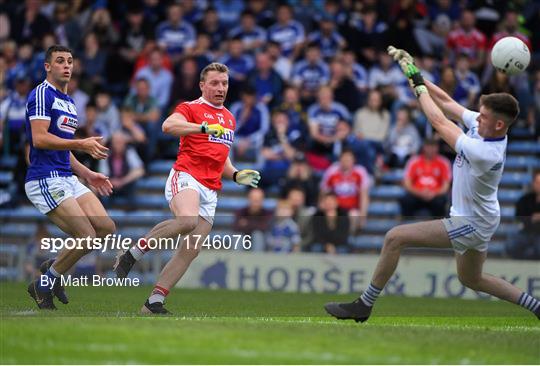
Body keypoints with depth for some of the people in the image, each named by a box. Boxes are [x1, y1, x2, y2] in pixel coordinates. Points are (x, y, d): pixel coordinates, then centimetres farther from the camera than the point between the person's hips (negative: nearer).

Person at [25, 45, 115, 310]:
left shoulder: (68, 102, 21)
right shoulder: (42, 94, -9)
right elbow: (40, 139, -20)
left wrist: (88, 174, 22)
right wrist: (82, 144, -24)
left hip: (67, 178, 9)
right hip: (45, 180, -9)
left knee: (106, 228, -1)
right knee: (86, 235, -15)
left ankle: (54, 271, 12)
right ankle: (43, 285, 2)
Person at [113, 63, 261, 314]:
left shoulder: (229, 118, 26)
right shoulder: (190, 108, 2)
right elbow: (169, 125, -20)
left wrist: (236, 175, 16)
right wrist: (204, 127, -32)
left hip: (210, 191, 7)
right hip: (186, 177, -7)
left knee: (191, 251, -3)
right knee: (187, 220, -37)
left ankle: (153, 303, 1)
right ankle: (134, 253, -19)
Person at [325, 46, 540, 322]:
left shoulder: (486, 153, -33)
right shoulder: (482, 125, -9)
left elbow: (439, 122, -28)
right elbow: (446, 102, -3)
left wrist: (418, 84, -18)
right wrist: (414, 72, -12)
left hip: (472, 225, -10)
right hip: (480, 221, 10)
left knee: (395, 238, -12)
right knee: (471, 279, 29)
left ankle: (364, 306, -2)